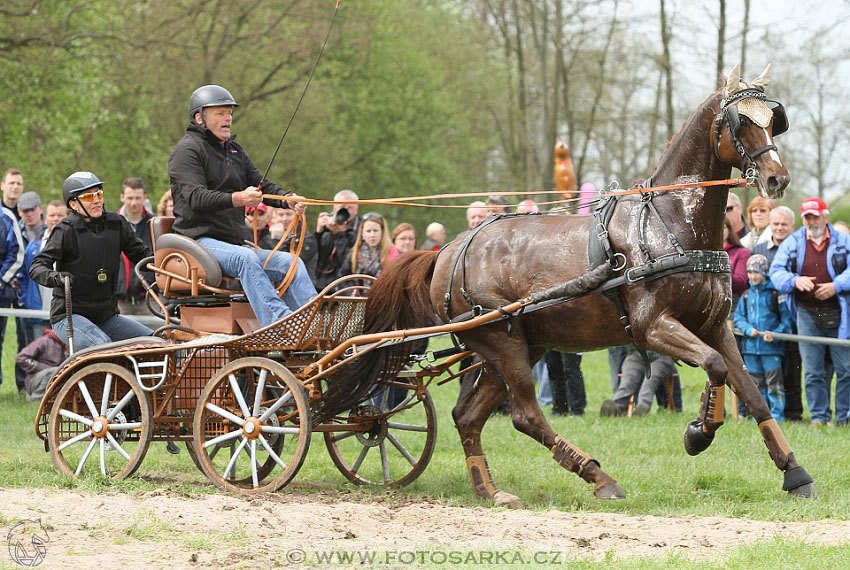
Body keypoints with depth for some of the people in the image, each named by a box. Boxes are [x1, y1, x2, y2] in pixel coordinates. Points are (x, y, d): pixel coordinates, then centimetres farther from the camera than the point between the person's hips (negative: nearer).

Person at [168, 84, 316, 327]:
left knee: (291, 262, -9)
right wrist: (237, 198, -35)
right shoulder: (187, 150, -4)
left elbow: (261, 185, 18)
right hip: (200, 241, -8)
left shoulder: (235, 151, 23)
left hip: (234, 243, 8)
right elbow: (195, 197, -19)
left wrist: (288, 200, -6)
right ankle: (280, 324, -50)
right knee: (245, 258, -35)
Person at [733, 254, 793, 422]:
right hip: (751, 347, 5)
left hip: (772, 347, -5)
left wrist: (775, 334, -15)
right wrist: (748, 329, -7)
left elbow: (786, 319, -2)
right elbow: (738, 317, 13)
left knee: (774, 382, -7)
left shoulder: (775, 294, -3)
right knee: (756, 383, 10)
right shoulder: (746, 295, 12)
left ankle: (777, 415, -2)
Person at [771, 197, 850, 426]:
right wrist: (795, 280, -17)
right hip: (807, 315, 1)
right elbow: (776, 271, 2)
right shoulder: (792, 243, 8)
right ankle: (819, 416, 10)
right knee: (812, 371, 3)